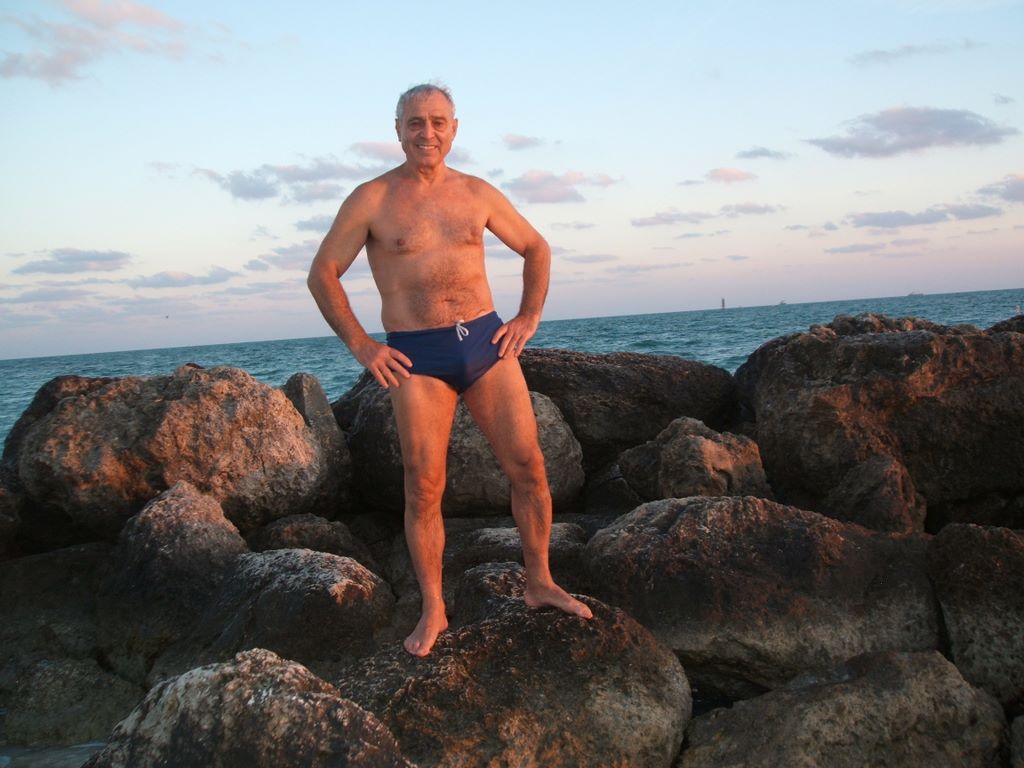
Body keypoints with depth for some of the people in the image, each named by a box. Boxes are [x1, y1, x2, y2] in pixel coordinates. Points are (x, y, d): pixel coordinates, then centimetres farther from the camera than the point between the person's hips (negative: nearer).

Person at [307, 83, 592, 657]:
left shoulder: (478, 194, 9)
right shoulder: (371, 200, 1)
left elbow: (536, 249, 22)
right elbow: (323, 274, 3)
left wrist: (529, 317, 10)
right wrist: (361, 345, -3)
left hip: (486, 341, 3)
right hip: (416, 357, -3)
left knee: (528, 466, 0)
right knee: (424, 488, -1)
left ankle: (540, 584, 17)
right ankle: (433, 611, 12)